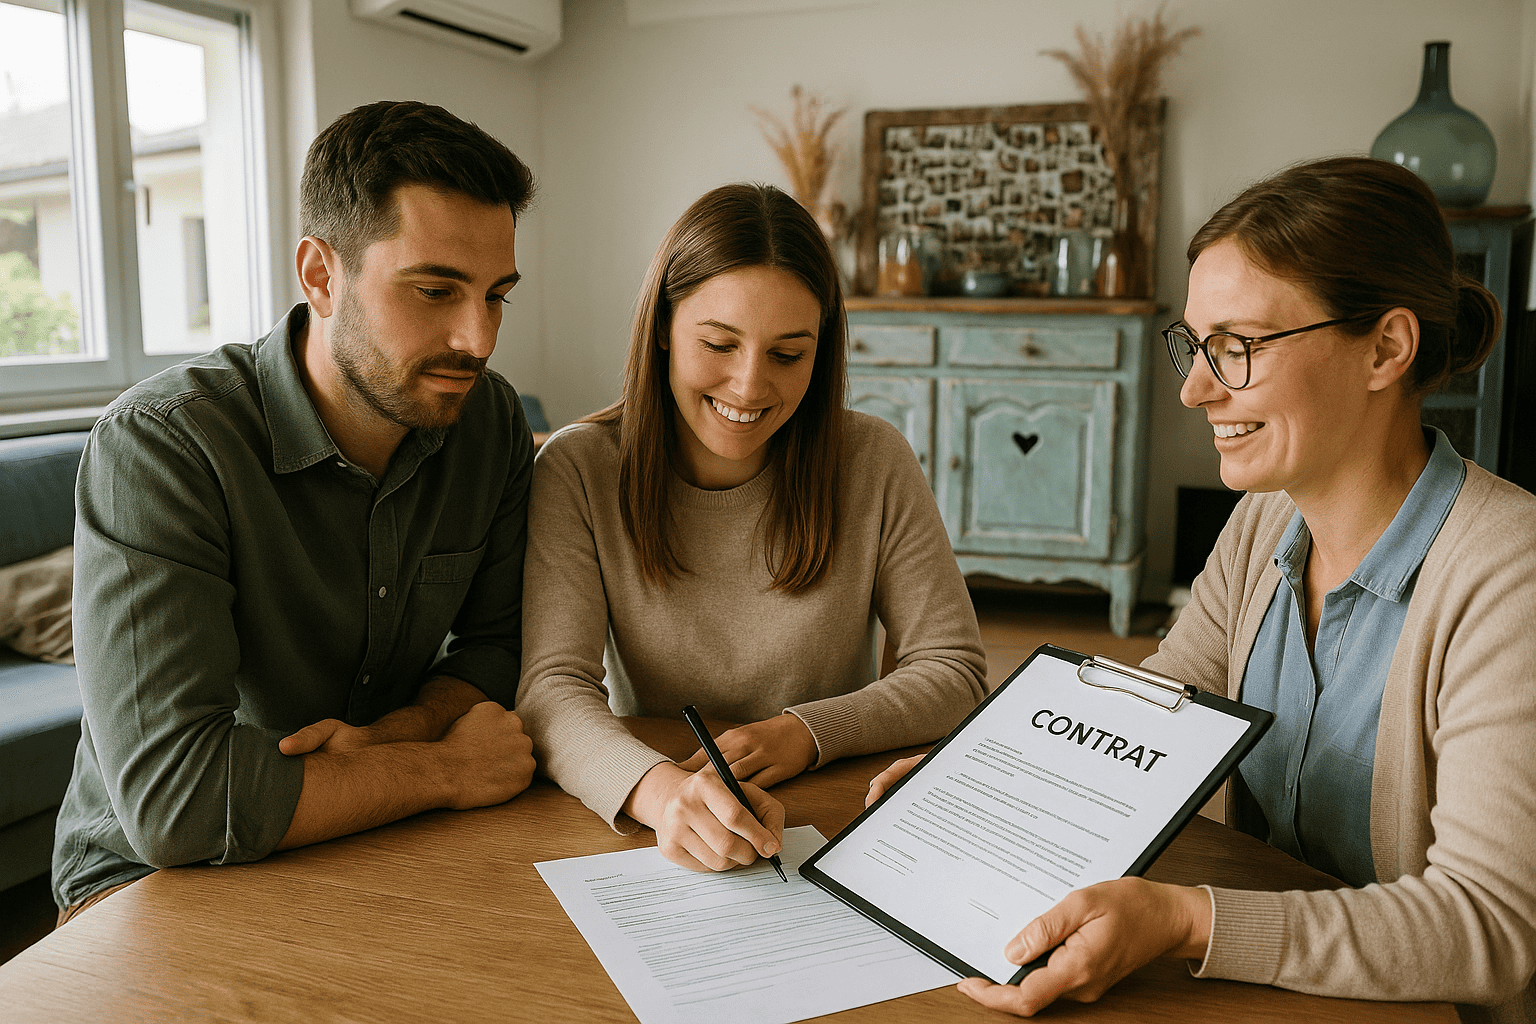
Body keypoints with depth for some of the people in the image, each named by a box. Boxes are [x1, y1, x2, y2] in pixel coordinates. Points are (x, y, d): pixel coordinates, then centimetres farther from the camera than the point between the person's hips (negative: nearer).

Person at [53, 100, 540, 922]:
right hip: (153, 877, -5)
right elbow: (173, 799, -31)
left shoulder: (491, 421, -6)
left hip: (369, 846, 5)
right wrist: (444, 768, -21)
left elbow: (497, 645, 4)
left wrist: (385, 737, -17)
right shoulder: (159, 444, -24)